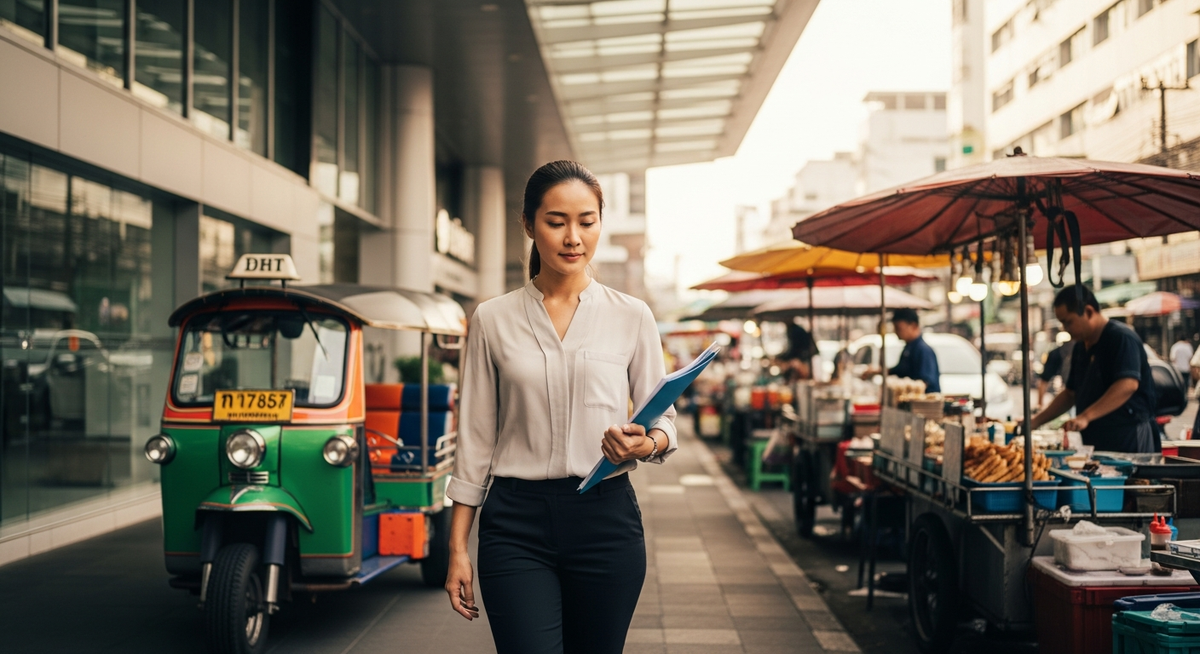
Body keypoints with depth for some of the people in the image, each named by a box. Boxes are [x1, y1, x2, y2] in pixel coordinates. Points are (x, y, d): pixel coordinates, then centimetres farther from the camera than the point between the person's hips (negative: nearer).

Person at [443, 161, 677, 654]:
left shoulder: (632, 317, 5)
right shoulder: (493, 320, 5)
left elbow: (663, 418, 9)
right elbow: (475, 439, 7)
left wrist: (646, 443, -16)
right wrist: (457, 548, 4)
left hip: (605, 518, 1)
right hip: (516, 522, -1)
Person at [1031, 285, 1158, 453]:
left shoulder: (1121, 338, -12)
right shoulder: (1081, 347, 15)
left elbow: (1128, 385, -26)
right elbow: (1070, 394, 22)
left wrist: (1086, 417, -33)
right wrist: (1036, 421, 10)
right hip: (1095, 441, 8)